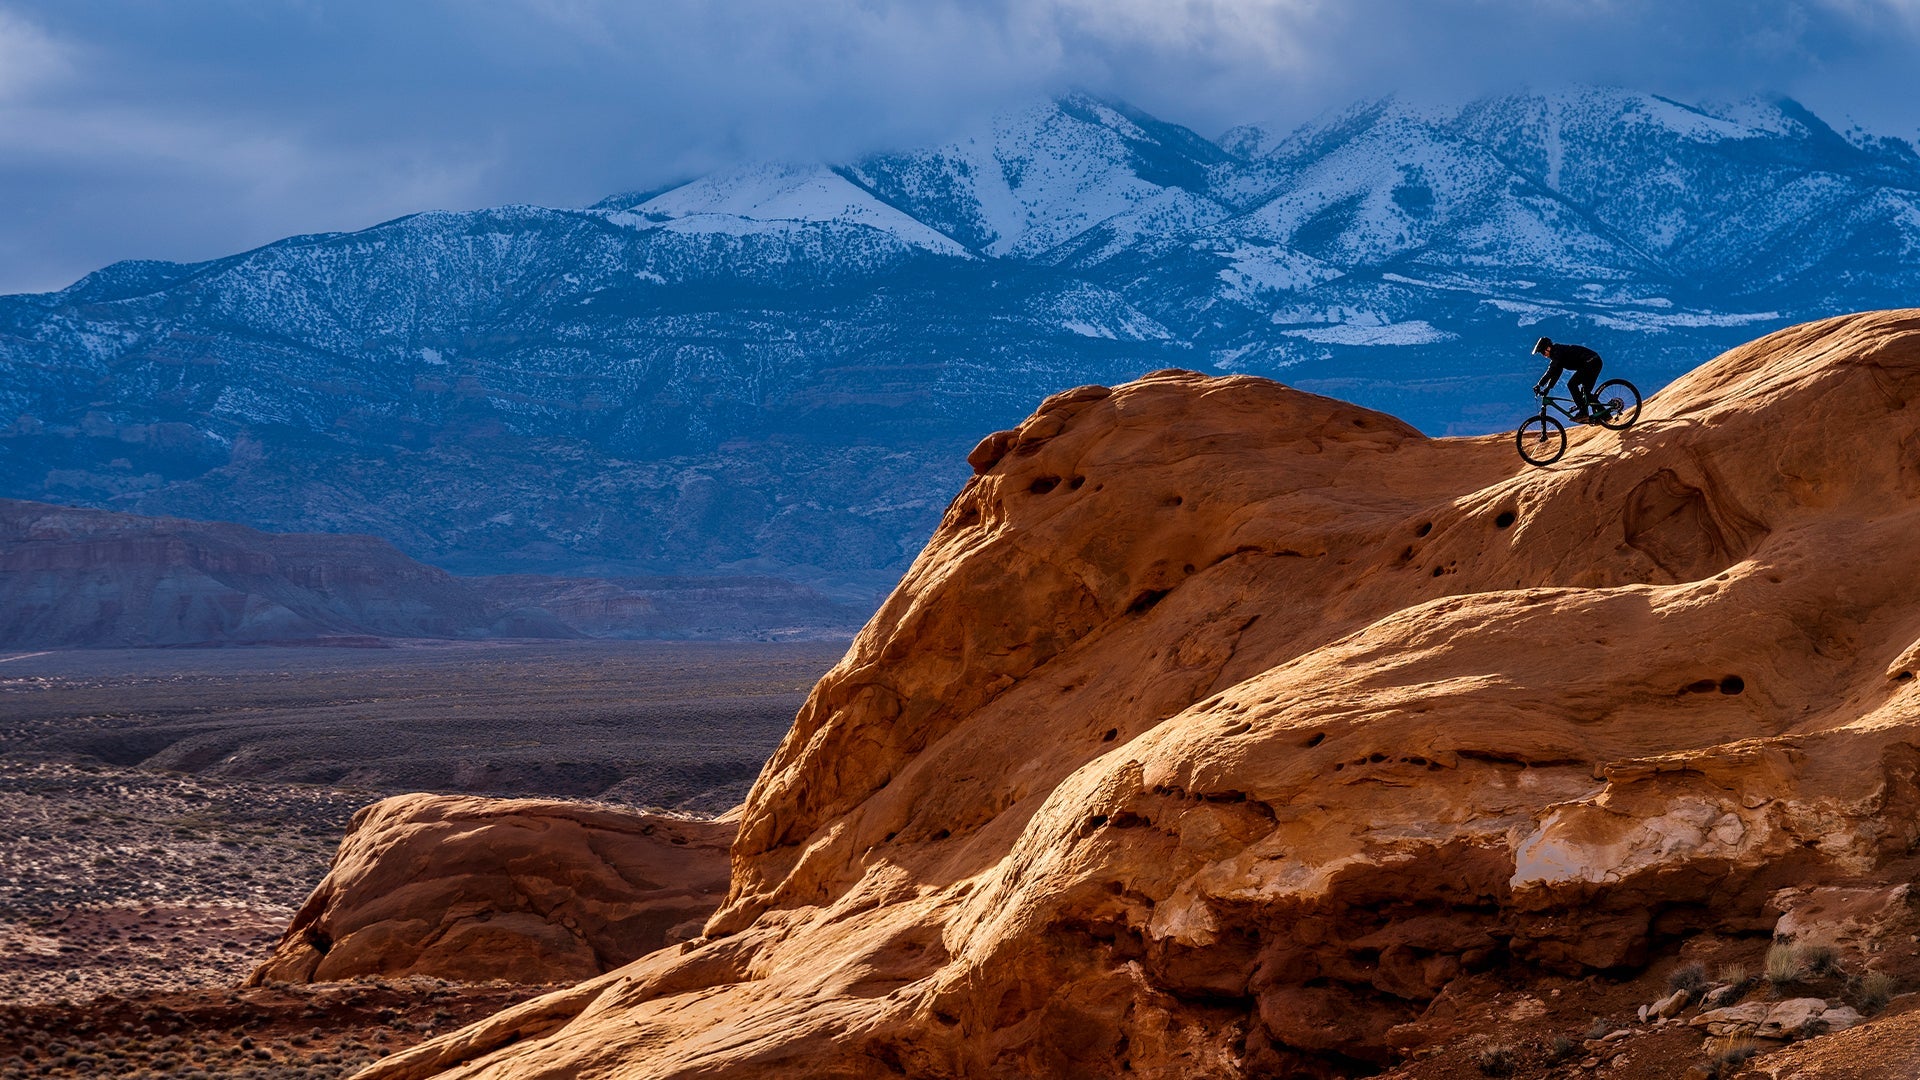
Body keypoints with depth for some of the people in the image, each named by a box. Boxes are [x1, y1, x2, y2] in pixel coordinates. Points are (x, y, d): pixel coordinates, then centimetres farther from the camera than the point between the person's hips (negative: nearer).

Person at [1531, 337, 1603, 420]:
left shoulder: (1558, 352, -14)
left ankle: (1583, 412, -16)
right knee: (1586, 392, 14)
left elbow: (1551, 371, -22)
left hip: (1591, 362, -10)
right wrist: (1547, 388, 13)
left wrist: (1539, 385, -21)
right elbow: (1555, 373, 19)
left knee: (1572, 384, -14)